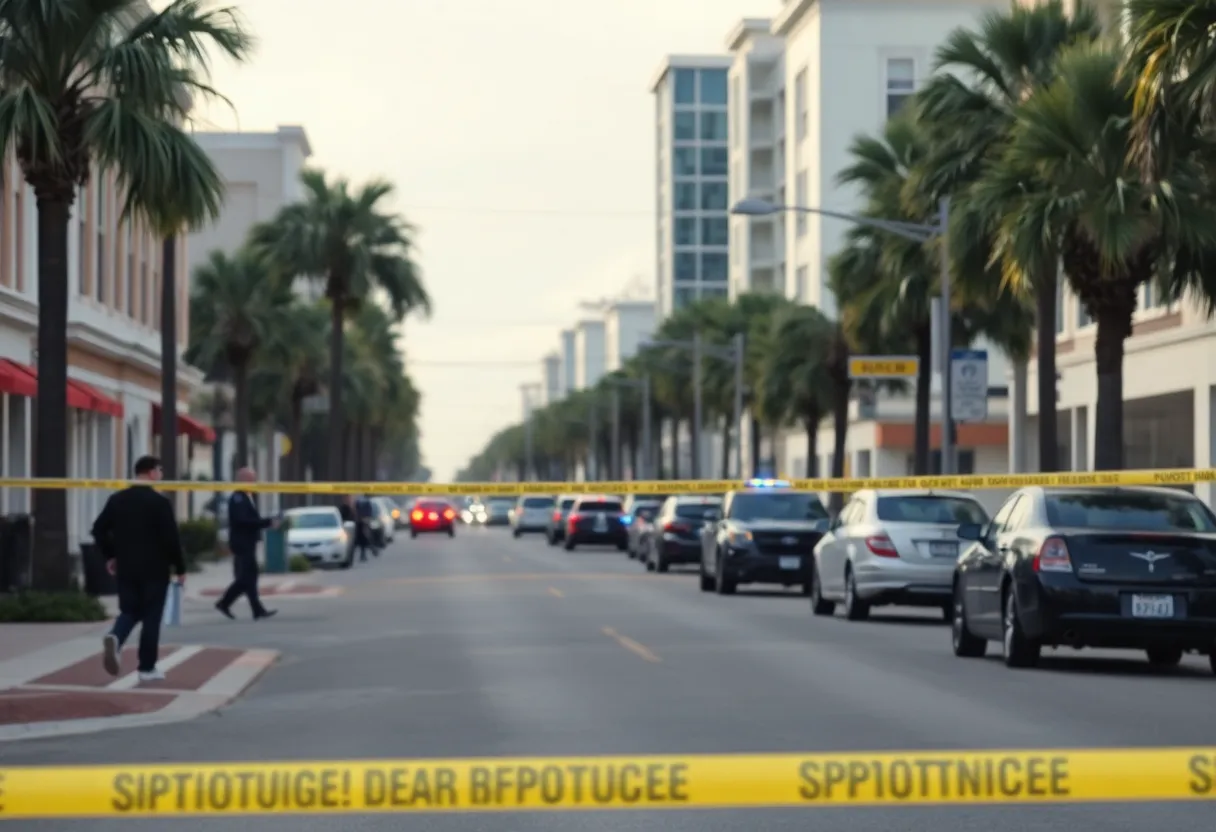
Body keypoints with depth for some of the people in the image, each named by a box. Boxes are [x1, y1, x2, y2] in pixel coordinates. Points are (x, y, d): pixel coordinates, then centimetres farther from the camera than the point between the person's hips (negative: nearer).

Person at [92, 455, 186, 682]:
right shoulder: (160, 501, -11)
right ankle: (147, 668, 6)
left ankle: (114, 638, -18)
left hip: (125, 568, 4)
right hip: (154, 569, -4)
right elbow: (171, 538, -13)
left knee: (129, 612, 14)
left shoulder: (117, 499, 5)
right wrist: (180, 567, -4)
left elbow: (99, 529, 5)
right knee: (151, 617, 4)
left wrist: (110, 555, 17)